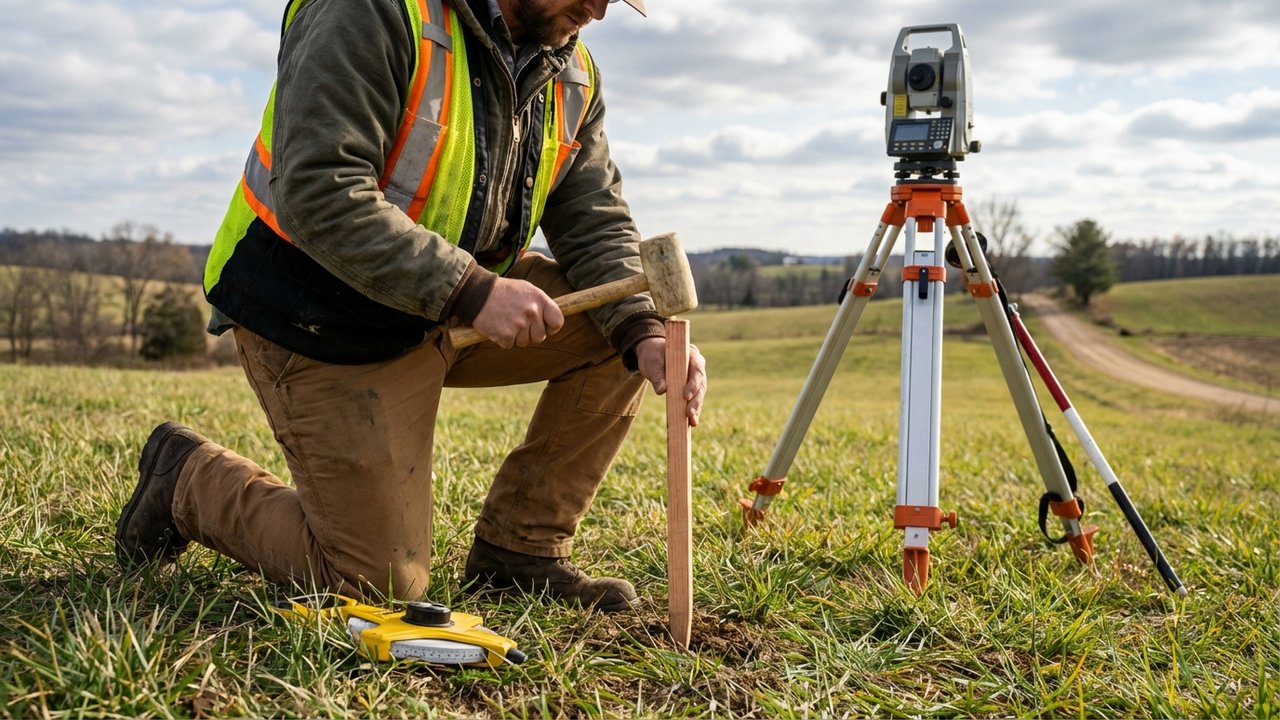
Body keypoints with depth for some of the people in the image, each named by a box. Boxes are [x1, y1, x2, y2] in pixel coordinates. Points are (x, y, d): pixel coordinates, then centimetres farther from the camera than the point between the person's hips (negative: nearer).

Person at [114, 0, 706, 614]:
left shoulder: (574, 78, 1)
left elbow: (597, 223, -2)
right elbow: (317, 195, -31)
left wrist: (644, 332, -21)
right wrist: (471, 291, -36)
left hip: (457, 308, 7)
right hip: (319, 324, -7)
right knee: (381, 582, -3)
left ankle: (517, 552, 3)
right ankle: (189, 478, 21)